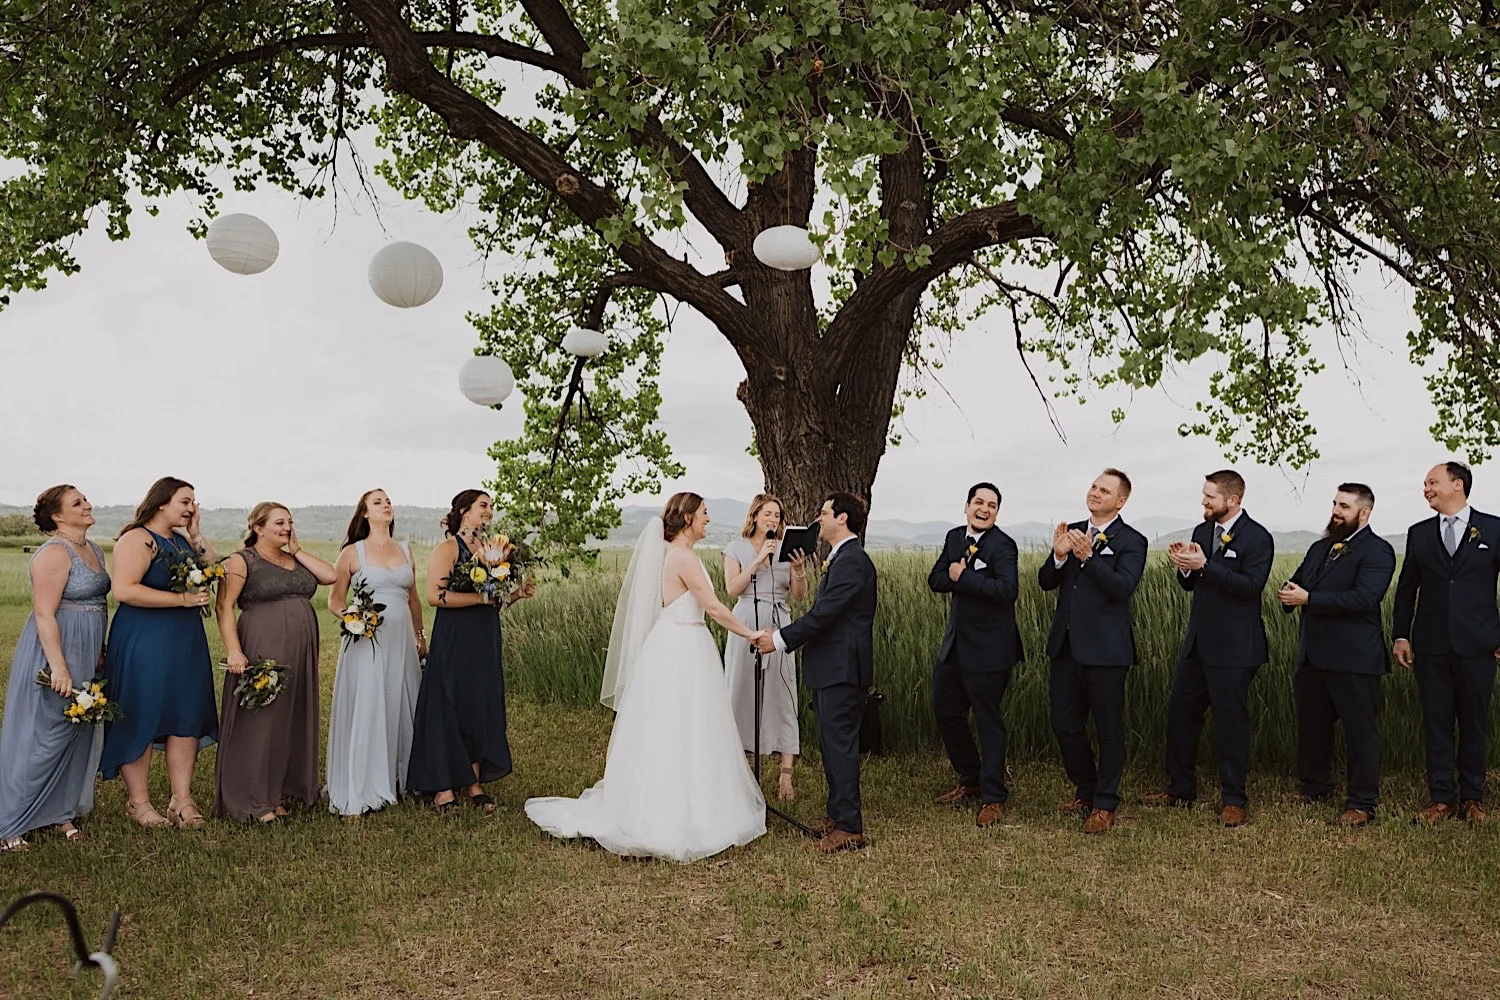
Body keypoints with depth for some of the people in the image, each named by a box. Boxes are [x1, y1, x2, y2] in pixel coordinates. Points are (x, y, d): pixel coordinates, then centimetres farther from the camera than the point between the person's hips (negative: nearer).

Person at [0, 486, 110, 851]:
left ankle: (60, 811, 24)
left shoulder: (94, 550, 12)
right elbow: (44, 614, -19)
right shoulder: (55, 553, -15)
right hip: (57, 649, -9)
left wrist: (102, 652, 17)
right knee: (43, 736, -3)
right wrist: (58, 666, -23)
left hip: (88, 654, 9)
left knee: (78, 735, 12)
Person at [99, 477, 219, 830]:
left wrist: (197, 536, 2)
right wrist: (183, 598, -21)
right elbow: (123, 589, -23)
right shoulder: (137, 539, -12)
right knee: (141, 718, 3)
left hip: (186, 642, 8)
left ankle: (181, 800, 13)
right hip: (143, 642, -8)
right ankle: (137, 801, 15)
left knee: (187, 717, 7)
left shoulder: (183, 540, 13)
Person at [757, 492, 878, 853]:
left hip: (842, 670, -11)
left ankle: (850, 827, 2)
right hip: (834, 668, 11)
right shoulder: (843, 558, 16)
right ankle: (838, 813, 30)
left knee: (840, 745, -5)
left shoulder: (851, 561, -18)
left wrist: (781, 639, -17)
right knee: (830, 743, 18)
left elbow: (824, 613, -23)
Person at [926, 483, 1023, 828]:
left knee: (988, 720, 0)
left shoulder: (1002, 545, -14)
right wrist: (962, 578, -15)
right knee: (946, 710, 16)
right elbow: (935, 580, 4)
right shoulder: (954, 537, 9)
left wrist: (962, 578, -22)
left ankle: (993, 797, 13)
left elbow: (1008, 589, -28)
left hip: (988, 647, -8)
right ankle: (971, 780, 34)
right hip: (955, 644, 8)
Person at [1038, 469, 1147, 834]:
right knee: (1064, 723, 12)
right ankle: (1085, 790, 32)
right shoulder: (1072, 531, 11)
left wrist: (1088, 556, -27)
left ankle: (1105, 804, 18)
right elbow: (1046, 582, 6)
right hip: (1066, 644, 6)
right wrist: (1058, 556, -13)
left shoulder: (1131, 541, -5)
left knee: (1108, 728, 5)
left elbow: (1122, 587, -20)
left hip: (1105, 648, -6)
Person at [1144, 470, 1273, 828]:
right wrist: (1185, 566, -8)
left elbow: (1251, 585, -23)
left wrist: (1204, 564, -26)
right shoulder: (1201, 531, 11)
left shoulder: (1257, 538, -11)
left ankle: (1233, 800, 14)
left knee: (1231, 720, 1)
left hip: (1233, 648, -7)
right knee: (1180, 711, 11)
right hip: (1197, 642, 8)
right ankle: (1180, 789, 25)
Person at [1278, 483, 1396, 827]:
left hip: (1353, 658, -8)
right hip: (1313, 655, 8)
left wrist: (1307, 598, -20)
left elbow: (1364, 598, -22)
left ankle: (1361, 804, 7)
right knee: (1312, 724, 16)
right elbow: (1296, 583, 19)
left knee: (1360, 729, 0)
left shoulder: (1377, 551, -9)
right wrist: (1288, 594, -7)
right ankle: (1313, 786, 31)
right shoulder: (1319, 548, 17)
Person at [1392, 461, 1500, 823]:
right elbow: (1406, 588, 11)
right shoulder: (1419, 533, 8)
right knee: (1435, 722, 5)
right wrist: (1400, 635, 5)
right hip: (1431, 645, 2)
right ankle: (1441, 798, 14)